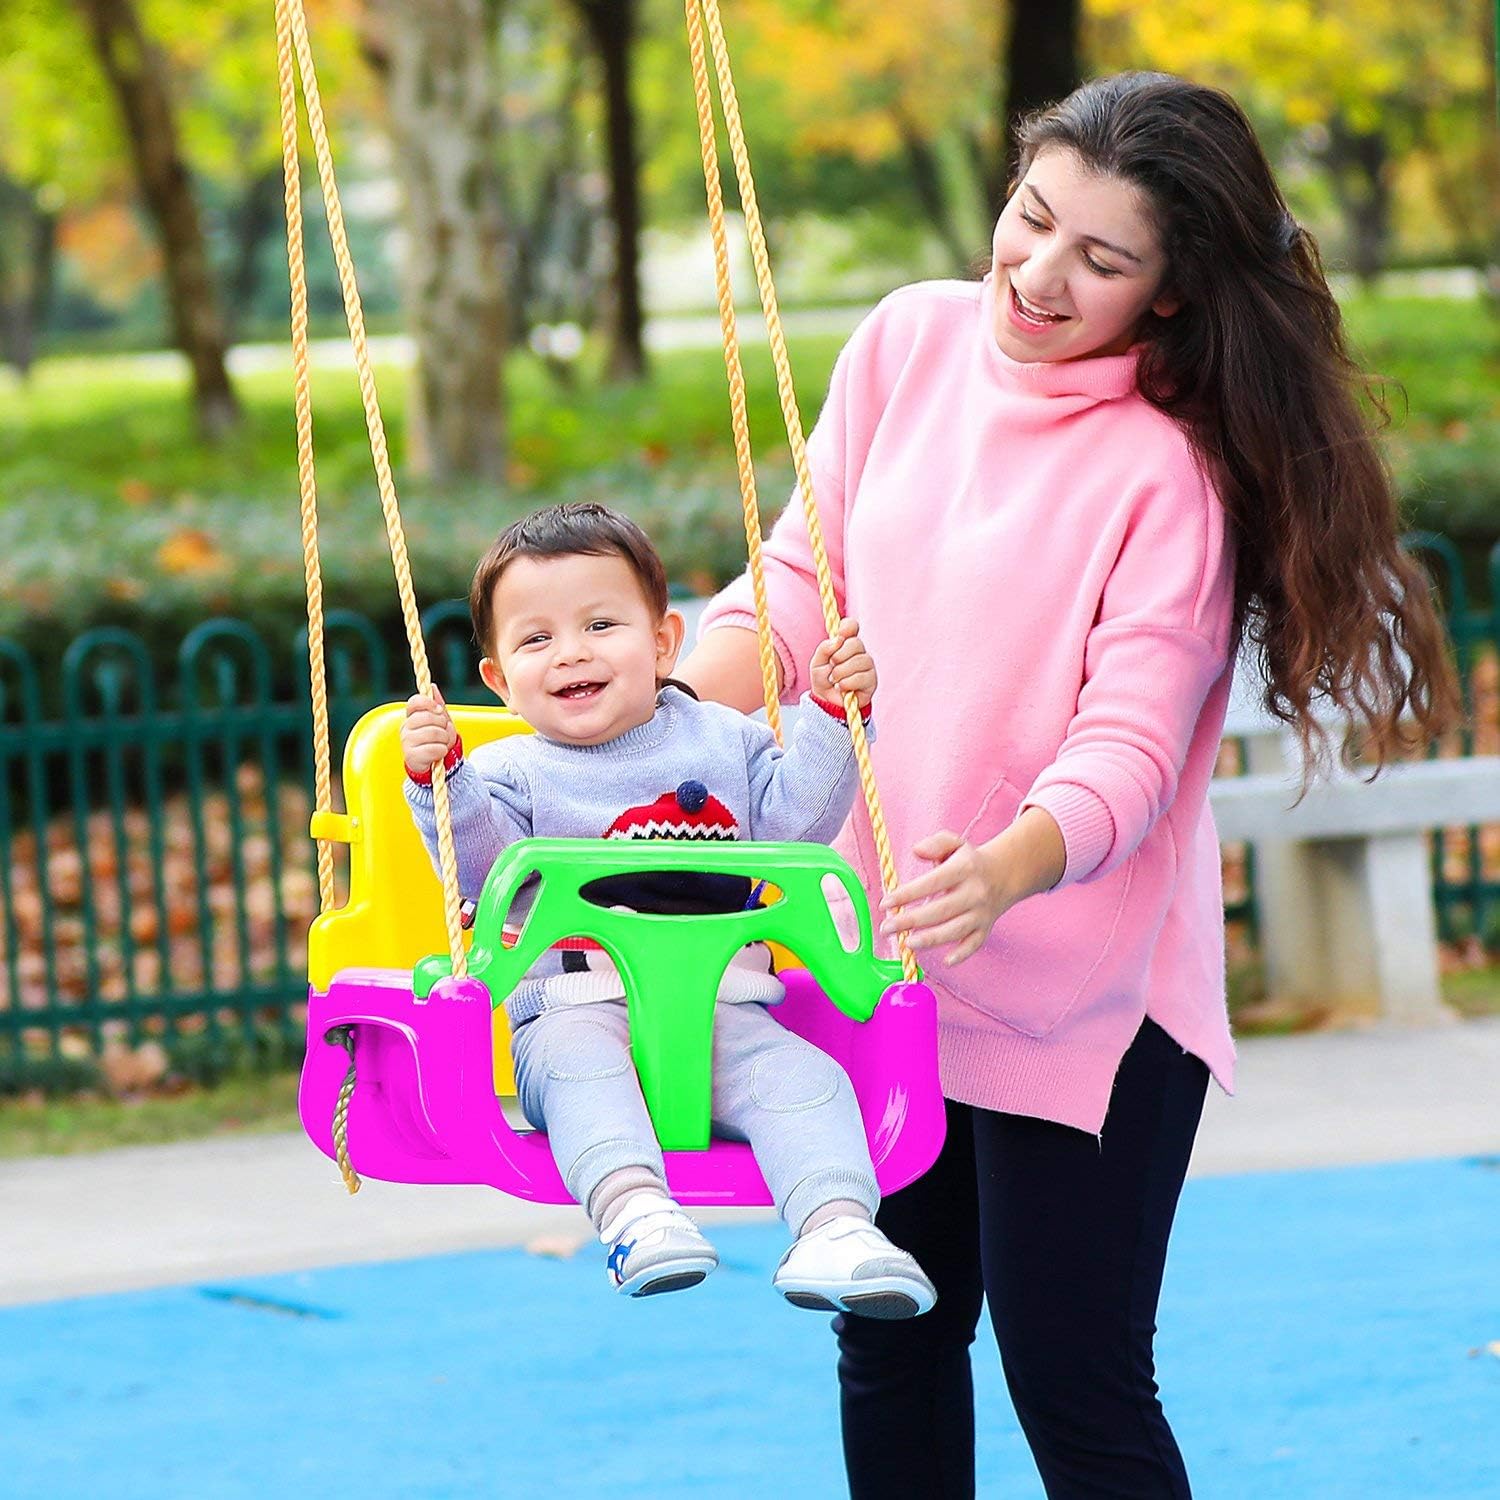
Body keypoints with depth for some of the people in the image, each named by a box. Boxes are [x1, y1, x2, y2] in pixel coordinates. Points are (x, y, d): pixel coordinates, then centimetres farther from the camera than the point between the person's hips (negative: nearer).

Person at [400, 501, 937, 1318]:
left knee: (800, 1072, -25)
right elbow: (479, 868, -2)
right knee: (580, 1065, -37)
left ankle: (835, 1229, -40)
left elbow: (795, 818, 12)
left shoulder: (721, 738, 19)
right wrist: (439, 780, -16)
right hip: (577, 1010, -2)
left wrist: (829, 715, 7)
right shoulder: (514, 771, 11)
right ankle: (634, 1210, -58)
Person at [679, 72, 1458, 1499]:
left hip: (1077, 995, -6)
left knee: (1076, 1385, -2)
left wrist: (1006, 867, -42)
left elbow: (1130, 742, -23)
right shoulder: (911, 341, -1)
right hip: (877, 956, 6)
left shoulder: (1170, 467, -18)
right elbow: (799, 583, 7)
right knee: (890, 1346, 17)